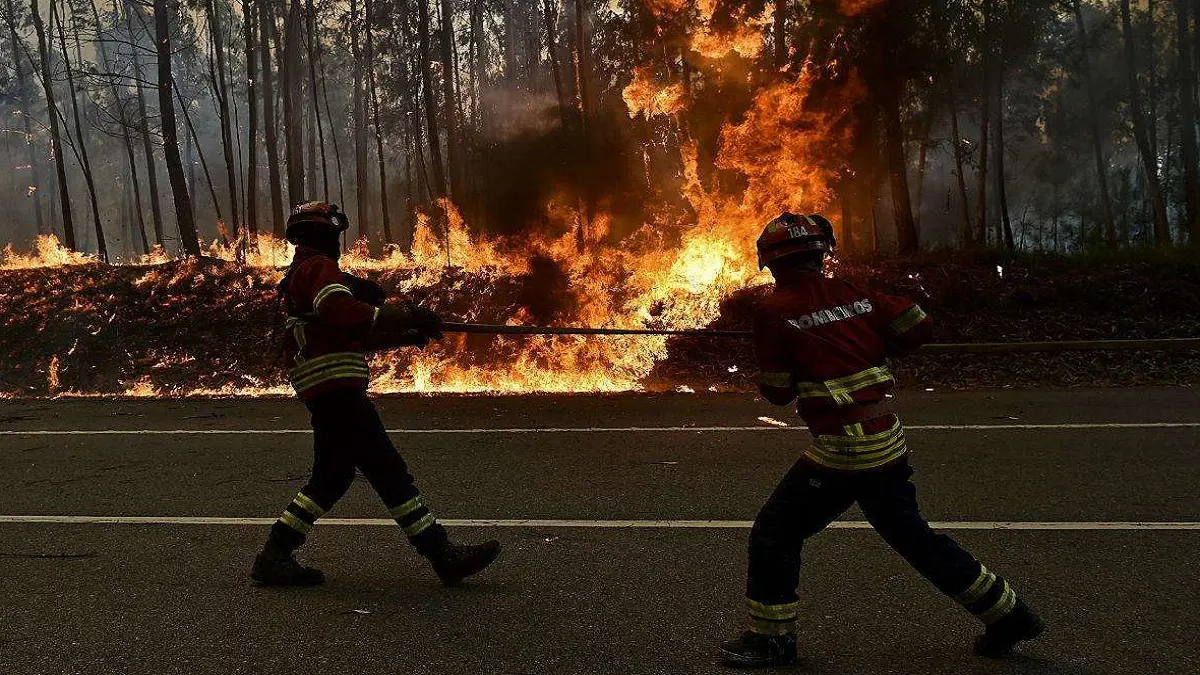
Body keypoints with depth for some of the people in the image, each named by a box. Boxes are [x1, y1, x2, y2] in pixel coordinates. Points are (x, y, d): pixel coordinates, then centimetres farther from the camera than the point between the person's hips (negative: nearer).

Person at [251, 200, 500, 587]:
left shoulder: (298, 274, 25)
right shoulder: (319, 267, -6)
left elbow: (350, 336, 25)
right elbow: (342, 313, -26)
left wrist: (404, 337, 17)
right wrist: (406, 315, -22)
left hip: (324, 392, 10)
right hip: (335, 385, -10)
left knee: (331, 476, 15)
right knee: (389, 472, -10)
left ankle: (274, 559, 17)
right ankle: (445, 557, -8)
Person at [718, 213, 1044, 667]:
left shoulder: (774, 312, -10)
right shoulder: (857, 296, 5)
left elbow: (778, 392, -5)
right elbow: (920, 327, 5)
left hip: (840, 451, -6)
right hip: (890, 443, 6)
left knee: (775, 533, 10)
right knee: (912, 536, 22)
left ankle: (771, 638, 17)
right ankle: (1008, 614, 30)